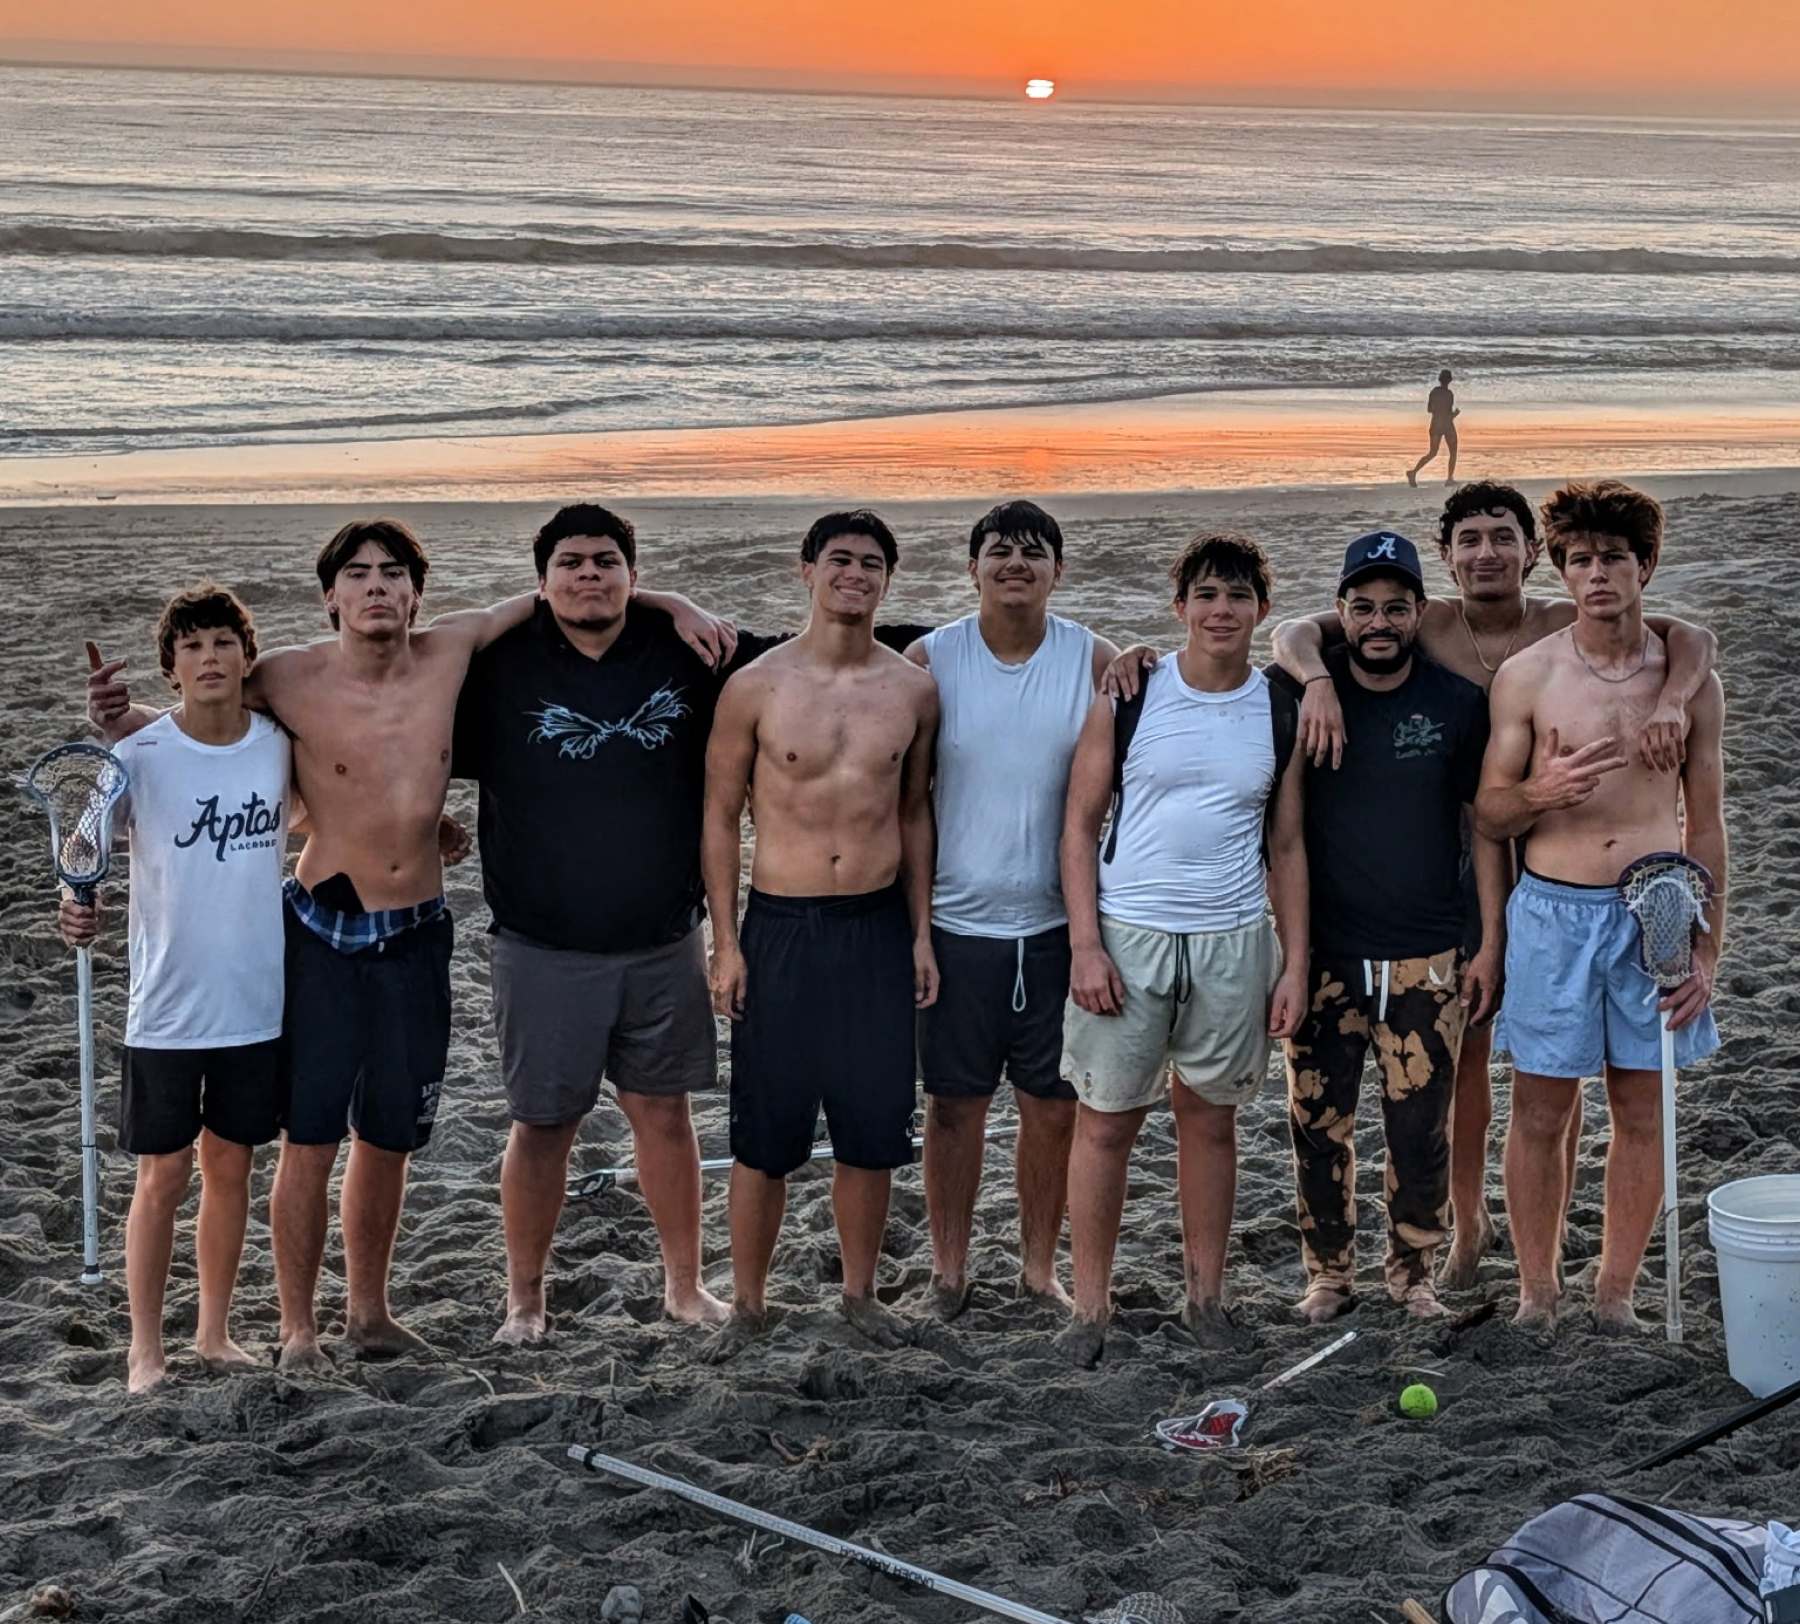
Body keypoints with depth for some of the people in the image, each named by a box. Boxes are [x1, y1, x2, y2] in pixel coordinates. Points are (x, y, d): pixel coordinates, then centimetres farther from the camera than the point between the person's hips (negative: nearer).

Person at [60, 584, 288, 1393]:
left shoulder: (281, 746, -1)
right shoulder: (140, 756, -11)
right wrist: (77, 903, -30)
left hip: (259, 1004, 3)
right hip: (167, 1010, -3)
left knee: (230, 1166, 14)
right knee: (164, 1175, 5)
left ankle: (214, 1333, 28)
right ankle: (145, 1350, 18)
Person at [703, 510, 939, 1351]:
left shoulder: (913, 690, 3)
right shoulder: (756, 687, -5)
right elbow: (720, 816, -1)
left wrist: (921, 932, 9)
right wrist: (726, 944, -4)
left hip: (878, 928, 3)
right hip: (780, 928, -2)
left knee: (873, 1125, 9)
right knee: (765, 1131, 3)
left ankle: (859, 1290, 26)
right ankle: (748, 1301, 18)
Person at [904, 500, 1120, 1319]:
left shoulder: (1094, 660, 0)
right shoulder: (931, 660, -2)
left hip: (1058, 922, 1)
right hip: (958, 921, -1)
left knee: (1054, 1105, 7)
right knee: (955, 1103, 7)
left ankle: (1040, 1267, 23)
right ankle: (948, 1268, 21)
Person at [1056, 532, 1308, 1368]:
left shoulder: (1280, 714, 5)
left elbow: (1288, 849, 10)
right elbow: (1080, 825, 0)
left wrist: (1296, 964, 5)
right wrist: (1085, 944, -9)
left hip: (1233, 941, 2)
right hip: (1126, 934, -2)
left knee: (1210, 1119, 10)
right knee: (1105, 1121, 1)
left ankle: (1206, 1298, 21)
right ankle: (1089, 1308, 9)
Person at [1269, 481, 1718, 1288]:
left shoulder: (1568, 629, -9)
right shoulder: (1426, 625, -4)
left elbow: (1693, 638, -16)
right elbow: (1295, 633, -7)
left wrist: (1672, 702, -36)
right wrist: (1317, 680, -29)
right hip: (1456, 865, 2)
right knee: (1460, 1051, 12)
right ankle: (1468, 1225, 31)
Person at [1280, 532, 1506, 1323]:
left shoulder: (1459, 704, -2)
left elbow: (1489, 826, 2)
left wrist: (1491, 946, -1)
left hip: (1427, 960, 0)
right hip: (1324, 955, 0)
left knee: (1421, 1130, 4)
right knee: (1318, 1124, 6)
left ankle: (1414, 1275, 21)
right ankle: (1328, 1274, 22)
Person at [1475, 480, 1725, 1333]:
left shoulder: (1690, 682, 3)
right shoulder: (1526, 677, -1)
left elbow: (1705, 828, 8)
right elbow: (1488, 816, 4)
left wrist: (1707, 950, 3)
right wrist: (1538, 794, -19)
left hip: (1654, 911, 1)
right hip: (1553, 910, -1)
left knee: (1642, 1112, 7)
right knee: (1540, 1112, 5)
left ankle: (1615, 1293, 20)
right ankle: (1537, 1296, 18)